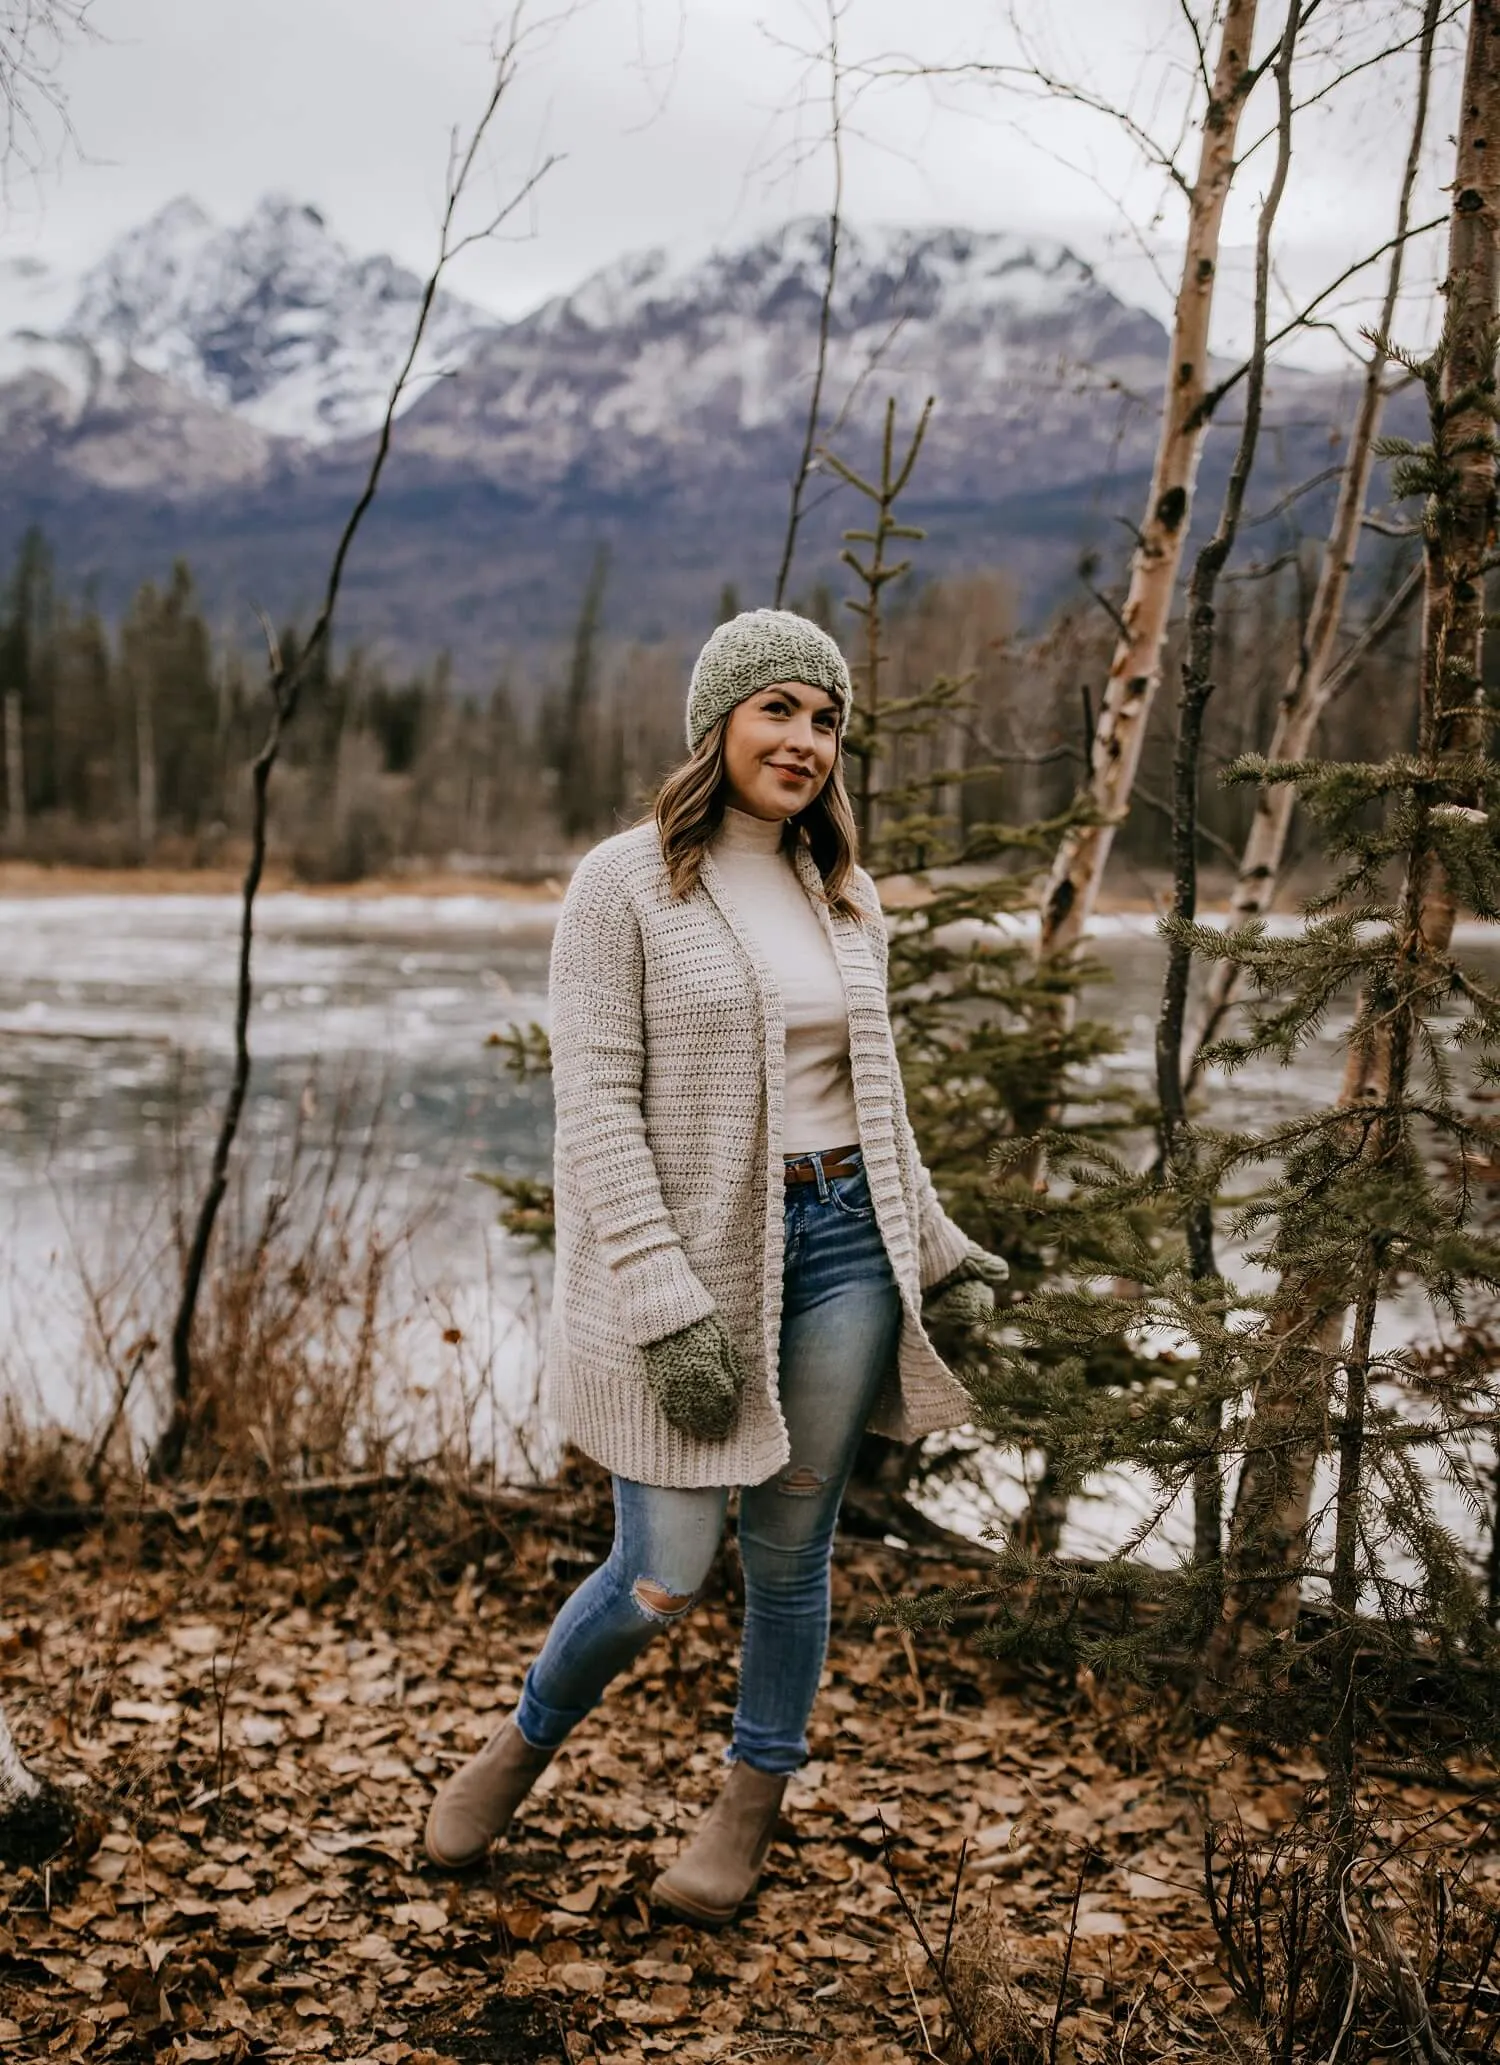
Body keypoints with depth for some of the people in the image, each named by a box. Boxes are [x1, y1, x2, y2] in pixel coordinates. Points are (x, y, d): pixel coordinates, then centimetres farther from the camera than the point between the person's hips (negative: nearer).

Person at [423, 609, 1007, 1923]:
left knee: (791, 1550, 11)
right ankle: (525, 1743, 30)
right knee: (662, 1577, -2)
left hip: (843, 1246, 5)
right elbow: (596, 1107, -13)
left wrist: (939, 1251, 15)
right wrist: (668, 1309, -19)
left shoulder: (847, 897, 10)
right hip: (689, 1257, -4)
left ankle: (755, 1801, 32)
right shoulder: (627, 884, -7)